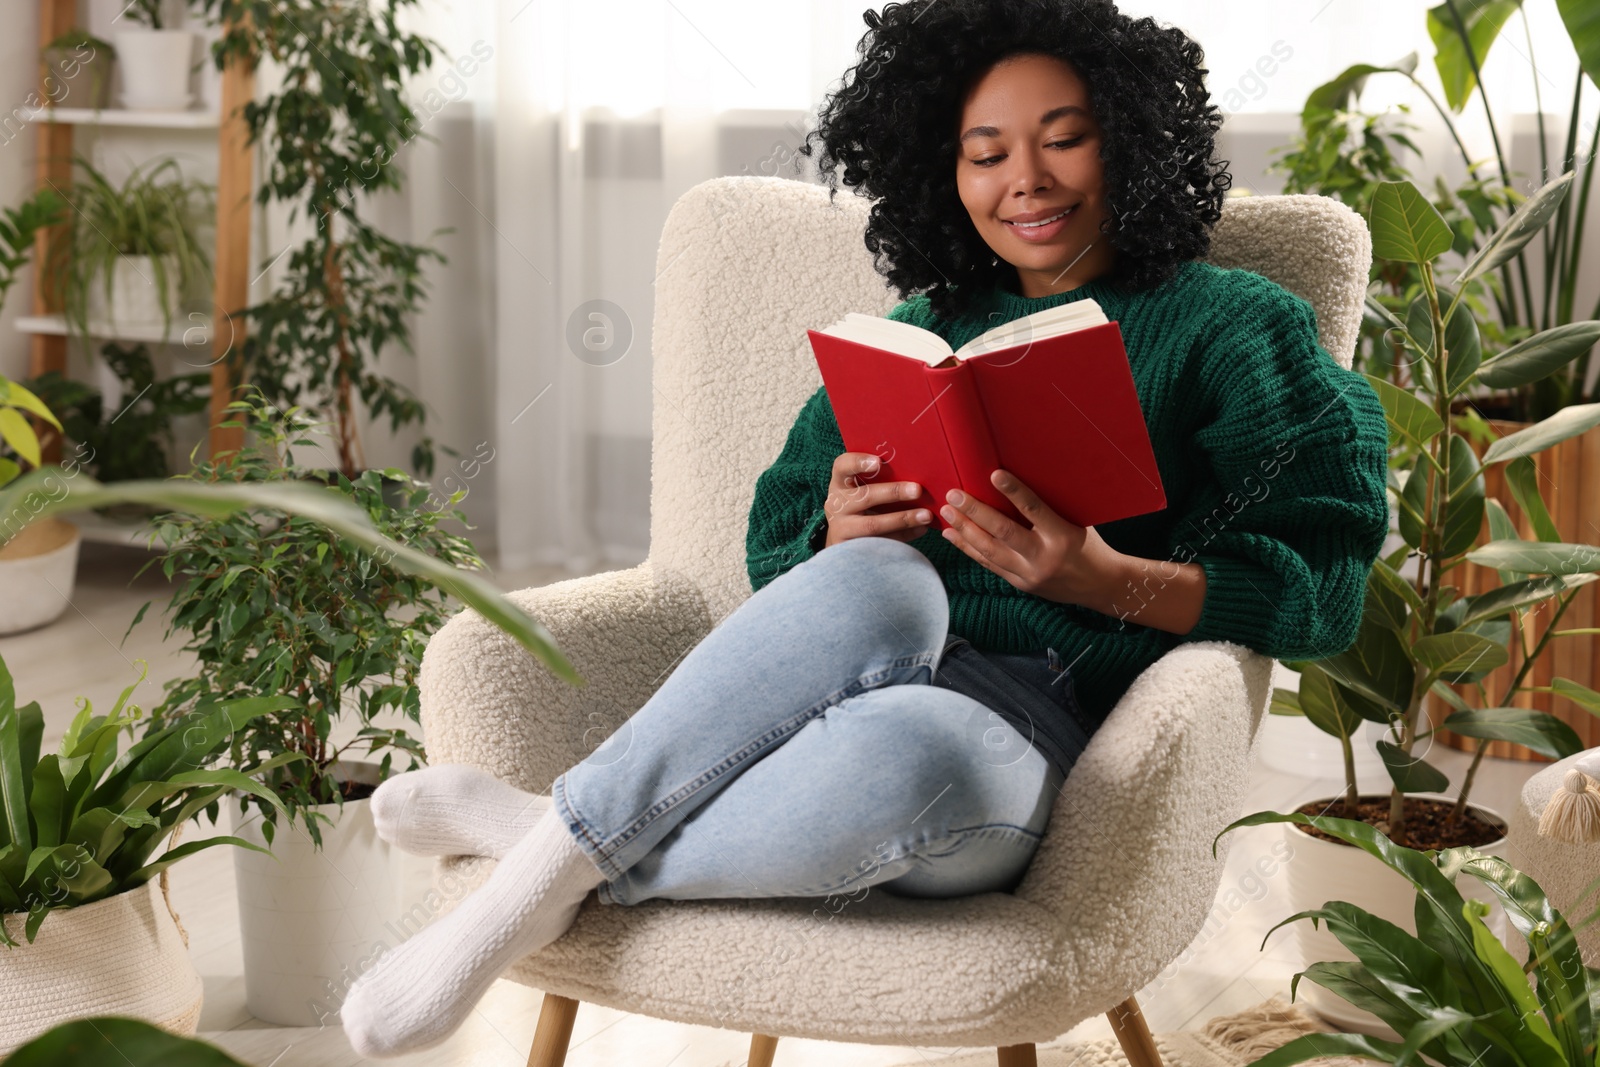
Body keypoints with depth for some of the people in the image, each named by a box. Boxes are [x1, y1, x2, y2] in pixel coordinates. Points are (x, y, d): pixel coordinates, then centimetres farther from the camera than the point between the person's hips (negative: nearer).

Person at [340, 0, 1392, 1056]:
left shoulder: (1232, 325, 11)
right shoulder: (919, 331, 24)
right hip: (864, 664, 3)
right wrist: (837, 540, -8)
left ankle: (551, 846, -19)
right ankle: (558, 850, -24)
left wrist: (1104, 578, -17)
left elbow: (1321, 590, -1)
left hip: (1037, 725, -3)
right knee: (877, 585, -35)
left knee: (906, 753, -41)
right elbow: (773, 552, 17)